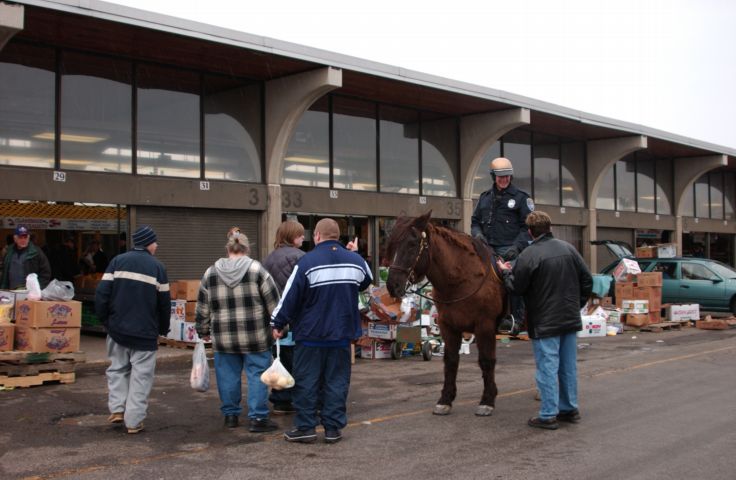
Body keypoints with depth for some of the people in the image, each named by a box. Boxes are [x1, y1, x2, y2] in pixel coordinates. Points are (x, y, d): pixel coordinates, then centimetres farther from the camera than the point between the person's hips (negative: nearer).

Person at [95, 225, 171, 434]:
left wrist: (105, 320, 9)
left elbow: (101, 294, -4)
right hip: (145, 333, -2)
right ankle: (133, 421, 4)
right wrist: (163, 329, 12)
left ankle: (117, 408, 10)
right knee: (141, 376, 4)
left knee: (117, 369, 20)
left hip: (118, 330, 3)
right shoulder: (157, 267, -3)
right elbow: (164, 303, -1)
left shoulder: (117, 261, 2)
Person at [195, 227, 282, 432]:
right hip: (255, 335, -3)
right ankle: (258, 417, 2)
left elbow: (202, 308, 9)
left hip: (224, 336, 3)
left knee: (228, 375, 12)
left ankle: (230, 414, 20)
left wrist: (203, 331, 20)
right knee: (257, 374, 3)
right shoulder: (256, 269, -7)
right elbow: (273, 302, -5)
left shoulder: (210, 273, 4)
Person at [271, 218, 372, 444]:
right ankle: (333, 428, 11)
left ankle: (305, 427, 9)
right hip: (342, 333, 4)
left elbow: (290, 296, -11)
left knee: (306, 382, 6)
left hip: (311, 334, -4)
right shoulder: (355, 261, 2)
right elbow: (367, 281, 24)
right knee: (337, 381, 9)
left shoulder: (307, 262, -13)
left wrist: (278, 323, 1)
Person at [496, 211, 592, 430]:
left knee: (547, 367, -2)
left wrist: (506, 272, 8)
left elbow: (516, 287, -11)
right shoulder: (568, 248, 5)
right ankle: (570, 409, 25)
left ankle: (548, 415, 2)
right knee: (569, 366, 15)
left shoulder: (529, 255, -16)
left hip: (544, 322, -6)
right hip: (571, 319, 6)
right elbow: (587, 280, 9)